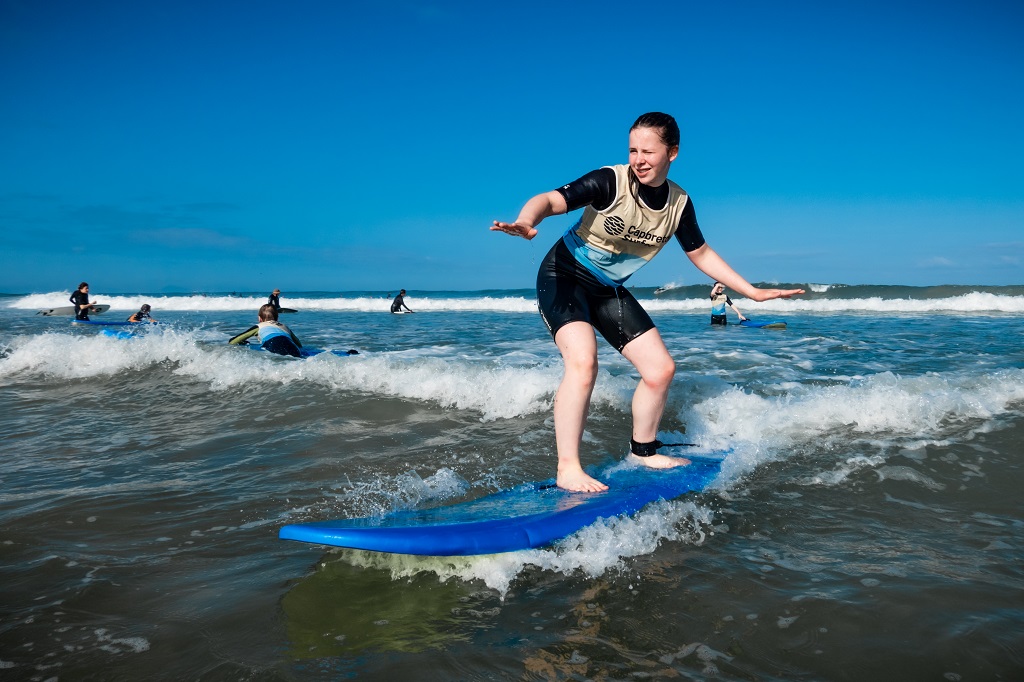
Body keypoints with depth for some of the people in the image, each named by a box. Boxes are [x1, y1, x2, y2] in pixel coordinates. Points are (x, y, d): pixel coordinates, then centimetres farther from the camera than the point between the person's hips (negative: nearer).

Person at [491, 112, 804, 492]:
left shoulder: (679, 204, -3)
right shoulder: (610, 182, -21)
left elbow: (700, 254, 10)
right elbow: (551, 200, -32)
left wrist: (752, 292, 11)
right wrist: (525, 222, -56)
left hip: (610, 290, 6)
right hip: (564, 277, -6)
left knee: (661, 369, 3)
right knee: (583, 362, -29)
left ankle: (643, 451, 25)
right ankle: (567, 469, -21)